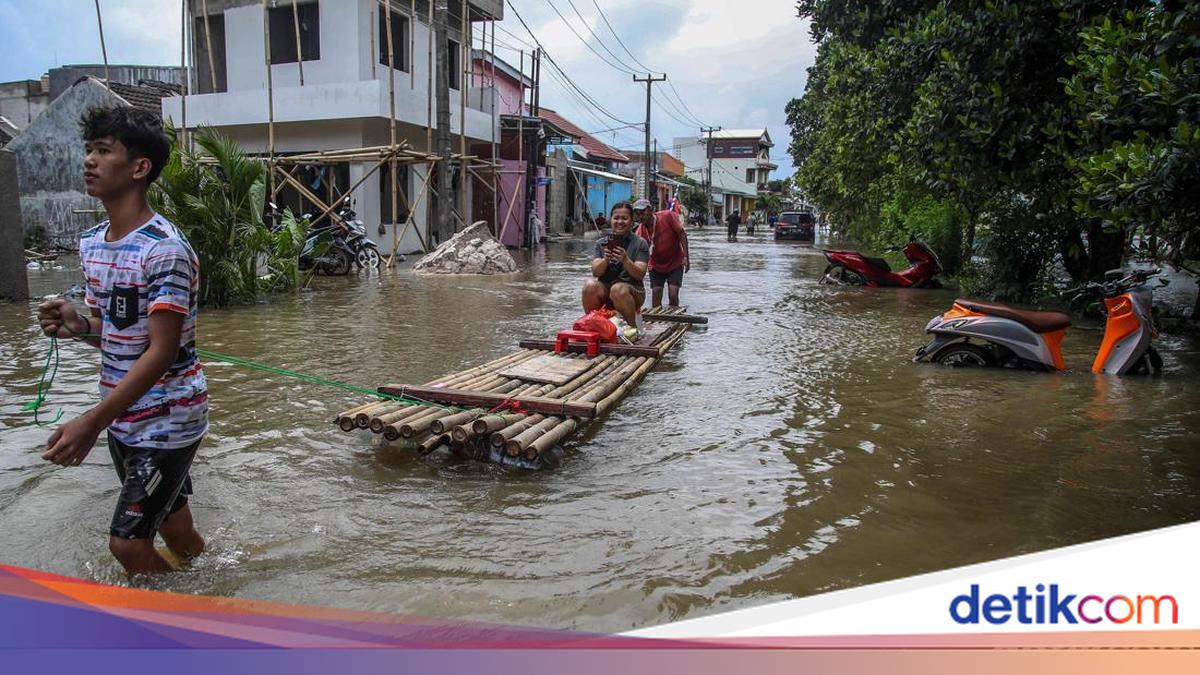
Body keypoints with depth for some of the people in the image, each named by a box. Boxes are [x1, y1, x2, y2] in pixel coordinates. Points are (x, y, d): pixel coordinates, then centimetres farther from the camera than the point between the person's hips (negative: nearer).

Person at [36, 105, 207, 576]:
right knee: (175, 531, 18)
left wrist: (92, 422, -27)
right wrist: (76, 325, -6)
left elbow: (162, 351, -24)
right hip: (123, 419, 7)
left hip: (167, 422, -7)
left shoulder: (164, 249, -20)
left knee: (127, 543, -3)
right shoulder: (91, 243, 7)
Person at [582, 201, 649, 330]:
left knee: (618, 289, -35)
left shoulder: (640, 244, 3)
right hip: (605, 290, 2)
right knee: (590, 285, -29)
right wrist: (605, 260, -22)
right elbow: (595, 272, -1)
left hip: (632, 291, -2)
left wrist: (625, 260, -27)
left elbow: (639, 274, -8)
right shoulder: (601, 243, 10)